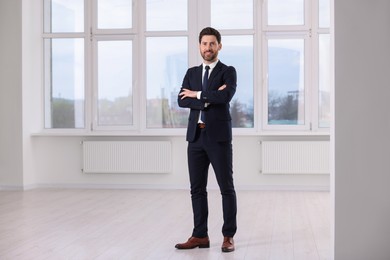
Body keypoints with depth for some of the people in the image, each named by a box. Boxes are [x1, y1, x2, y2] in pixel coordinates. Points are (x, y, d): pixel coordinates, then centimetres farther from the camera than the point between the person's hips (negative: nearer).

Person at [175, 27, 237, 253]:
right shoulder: (191, 73, 13)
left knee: (226, 188, 1)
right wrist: (209, 99, -14)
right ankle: (200, 236, 14)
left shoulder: (228, 72, 0)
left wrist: (197, 94, -9)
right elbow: (182, 101, -1)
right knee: (197, 189, 6)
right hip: (196, 137, 5)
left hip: (219, 137, -4)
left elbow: (226, 96, -20)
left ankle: (229, 236, 10)